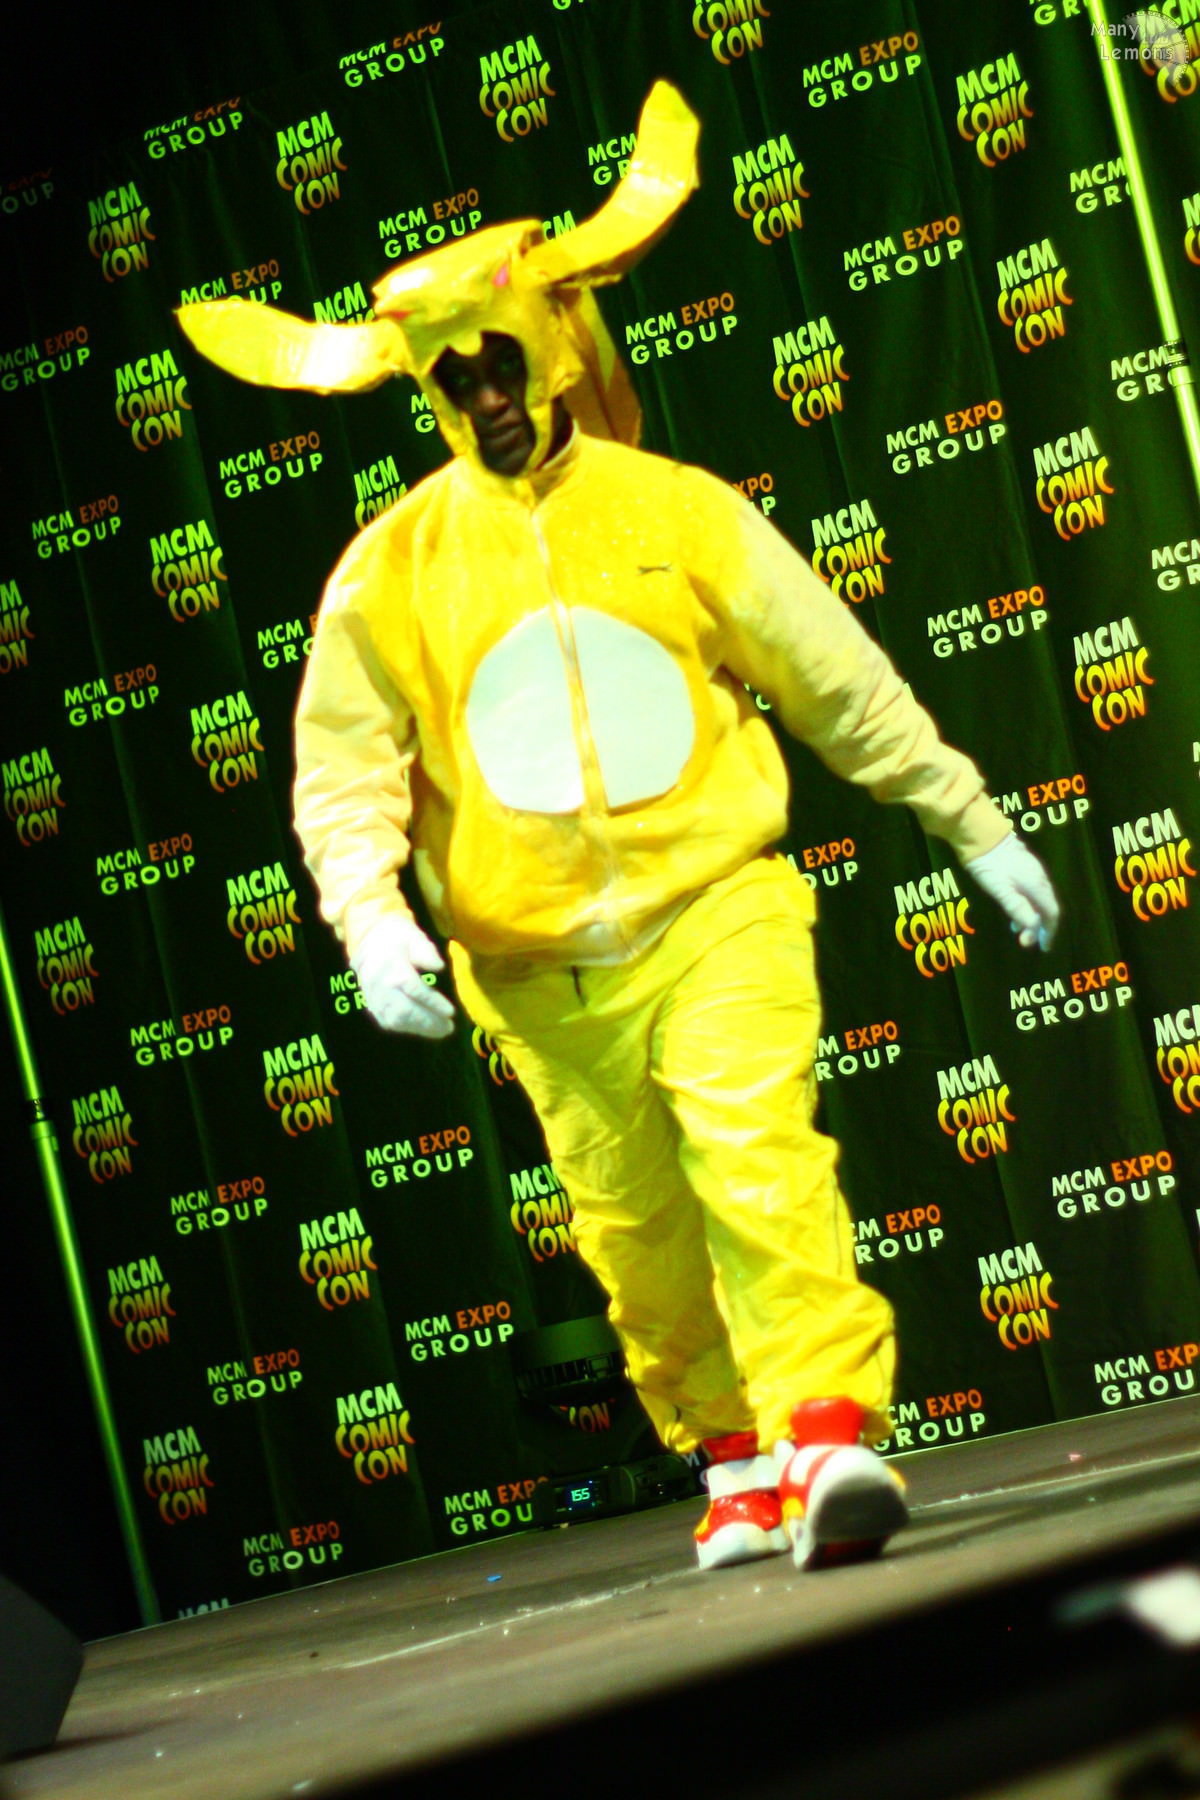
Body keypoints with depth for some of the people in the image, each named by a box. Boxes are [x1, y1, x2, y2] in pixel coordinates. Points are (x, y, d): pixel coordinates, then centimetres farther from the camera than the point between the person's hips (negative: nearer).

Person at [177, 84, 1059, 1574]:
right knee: (641, 1241, 10)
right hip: (547, 984, 2)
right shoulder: (389, 574, 2)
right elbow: (344, 775, 1)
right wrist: (370, 918, -18)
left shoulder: (680, 512, 1)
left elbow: (847, 690, 8)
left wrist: (976, 828, 14)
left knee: (761, 1161, -20)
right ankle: (739, 1458, 29)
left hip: (718, 919, -1)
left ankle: (831, 1431, -16)